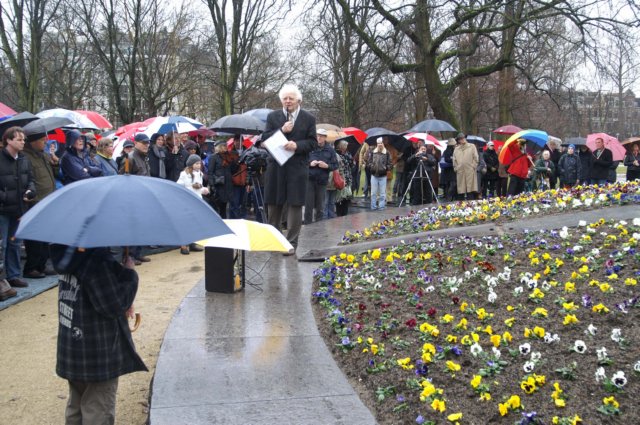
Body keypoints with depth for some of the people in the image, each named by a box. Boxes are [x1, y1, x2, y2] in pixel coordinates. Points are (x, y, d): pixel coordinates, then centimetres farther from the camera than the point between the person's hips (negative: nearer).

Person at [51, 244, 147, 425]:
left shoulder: (69, 255, 3)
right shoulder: (97, 260, -26)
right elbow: (114, 305, -24)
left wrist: (123, 303, 2)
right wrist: (129, 273, -13)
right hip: (97, 355, -9)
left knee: (75, 410, 22)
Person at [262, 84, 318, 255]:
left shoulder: (309, 118, 3)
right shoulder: (273, 116, 7)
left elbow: (313, 142, 0)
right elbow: (265, 138, 0)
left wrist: (297, 145, -18)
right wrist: (281, 130, -15)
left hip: (297, 168, -2)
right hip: (276, 166, 2)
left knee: (295, 205, -2)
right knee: (273, 204, 10)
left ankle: (292, 242, 4)